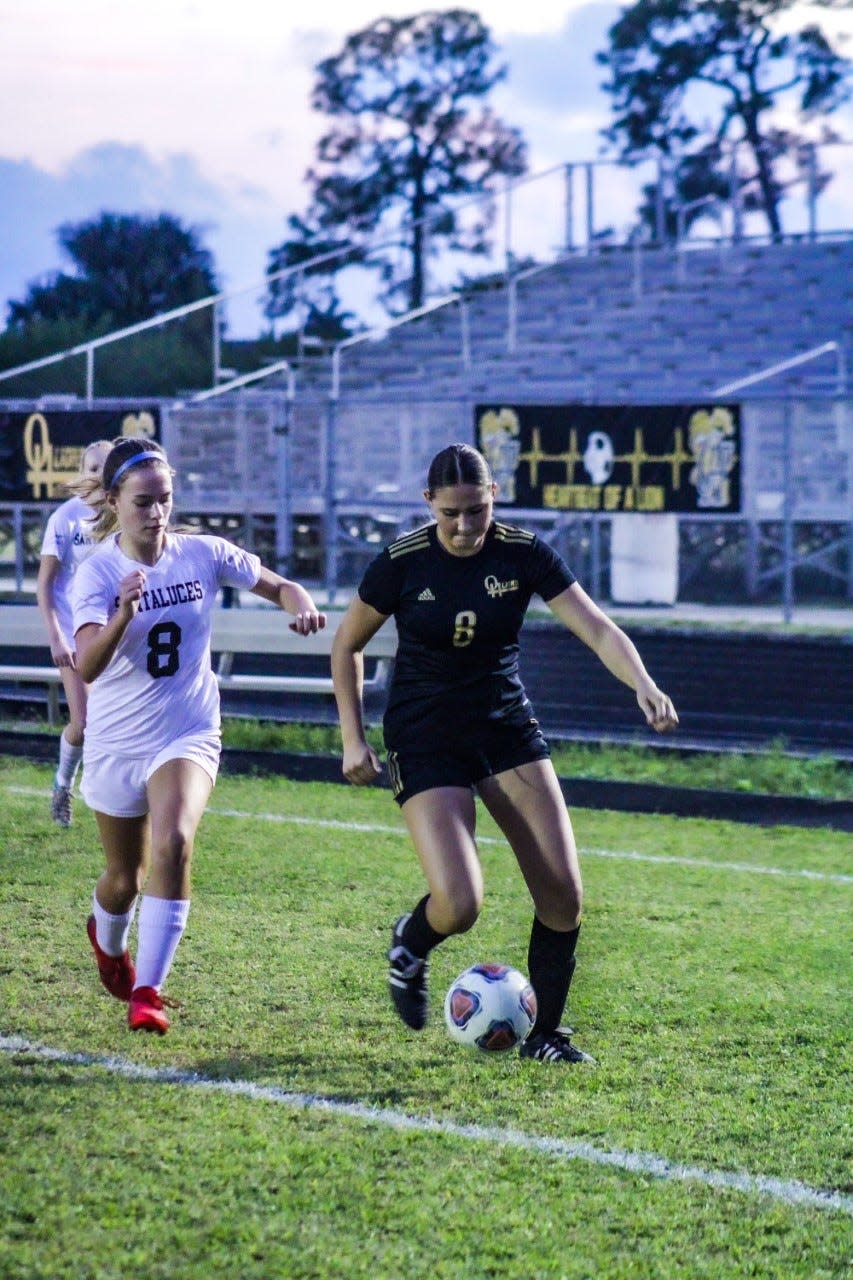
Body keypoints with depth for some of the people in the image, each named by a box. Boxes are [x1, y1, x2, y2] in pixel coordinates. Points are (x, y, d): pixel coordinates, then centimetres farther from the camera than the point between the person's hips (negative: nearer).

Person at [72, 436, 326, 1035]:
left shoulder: (203, 555, -7)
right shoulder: (98, 572, -15)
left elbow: (279, 586, 3)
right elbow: (87, 666, -29)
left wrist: (303, 607, -20)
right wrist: (123, 616, -47)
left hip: (188, 734, 0)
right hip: (117, 743, 0)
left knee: (173, 843, -26)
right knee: (125, 876, 13)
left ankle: (148, 992, -20)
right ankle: (108, 942, 51)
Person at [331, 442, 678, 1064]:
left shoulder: (525, 554, -9)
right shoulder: (402, 563, -12)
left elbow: (597, 628, -15)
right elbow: (347, 645, 2)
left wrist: (643, 684, -33)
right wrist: (354, 738, -3)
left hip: (507, 727, 3)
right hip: (425, 739, -3)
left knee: (564, 895, -8)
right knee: (459, 906, -18)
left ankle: (545, 1033, 13)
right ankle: (410, 943, 19)